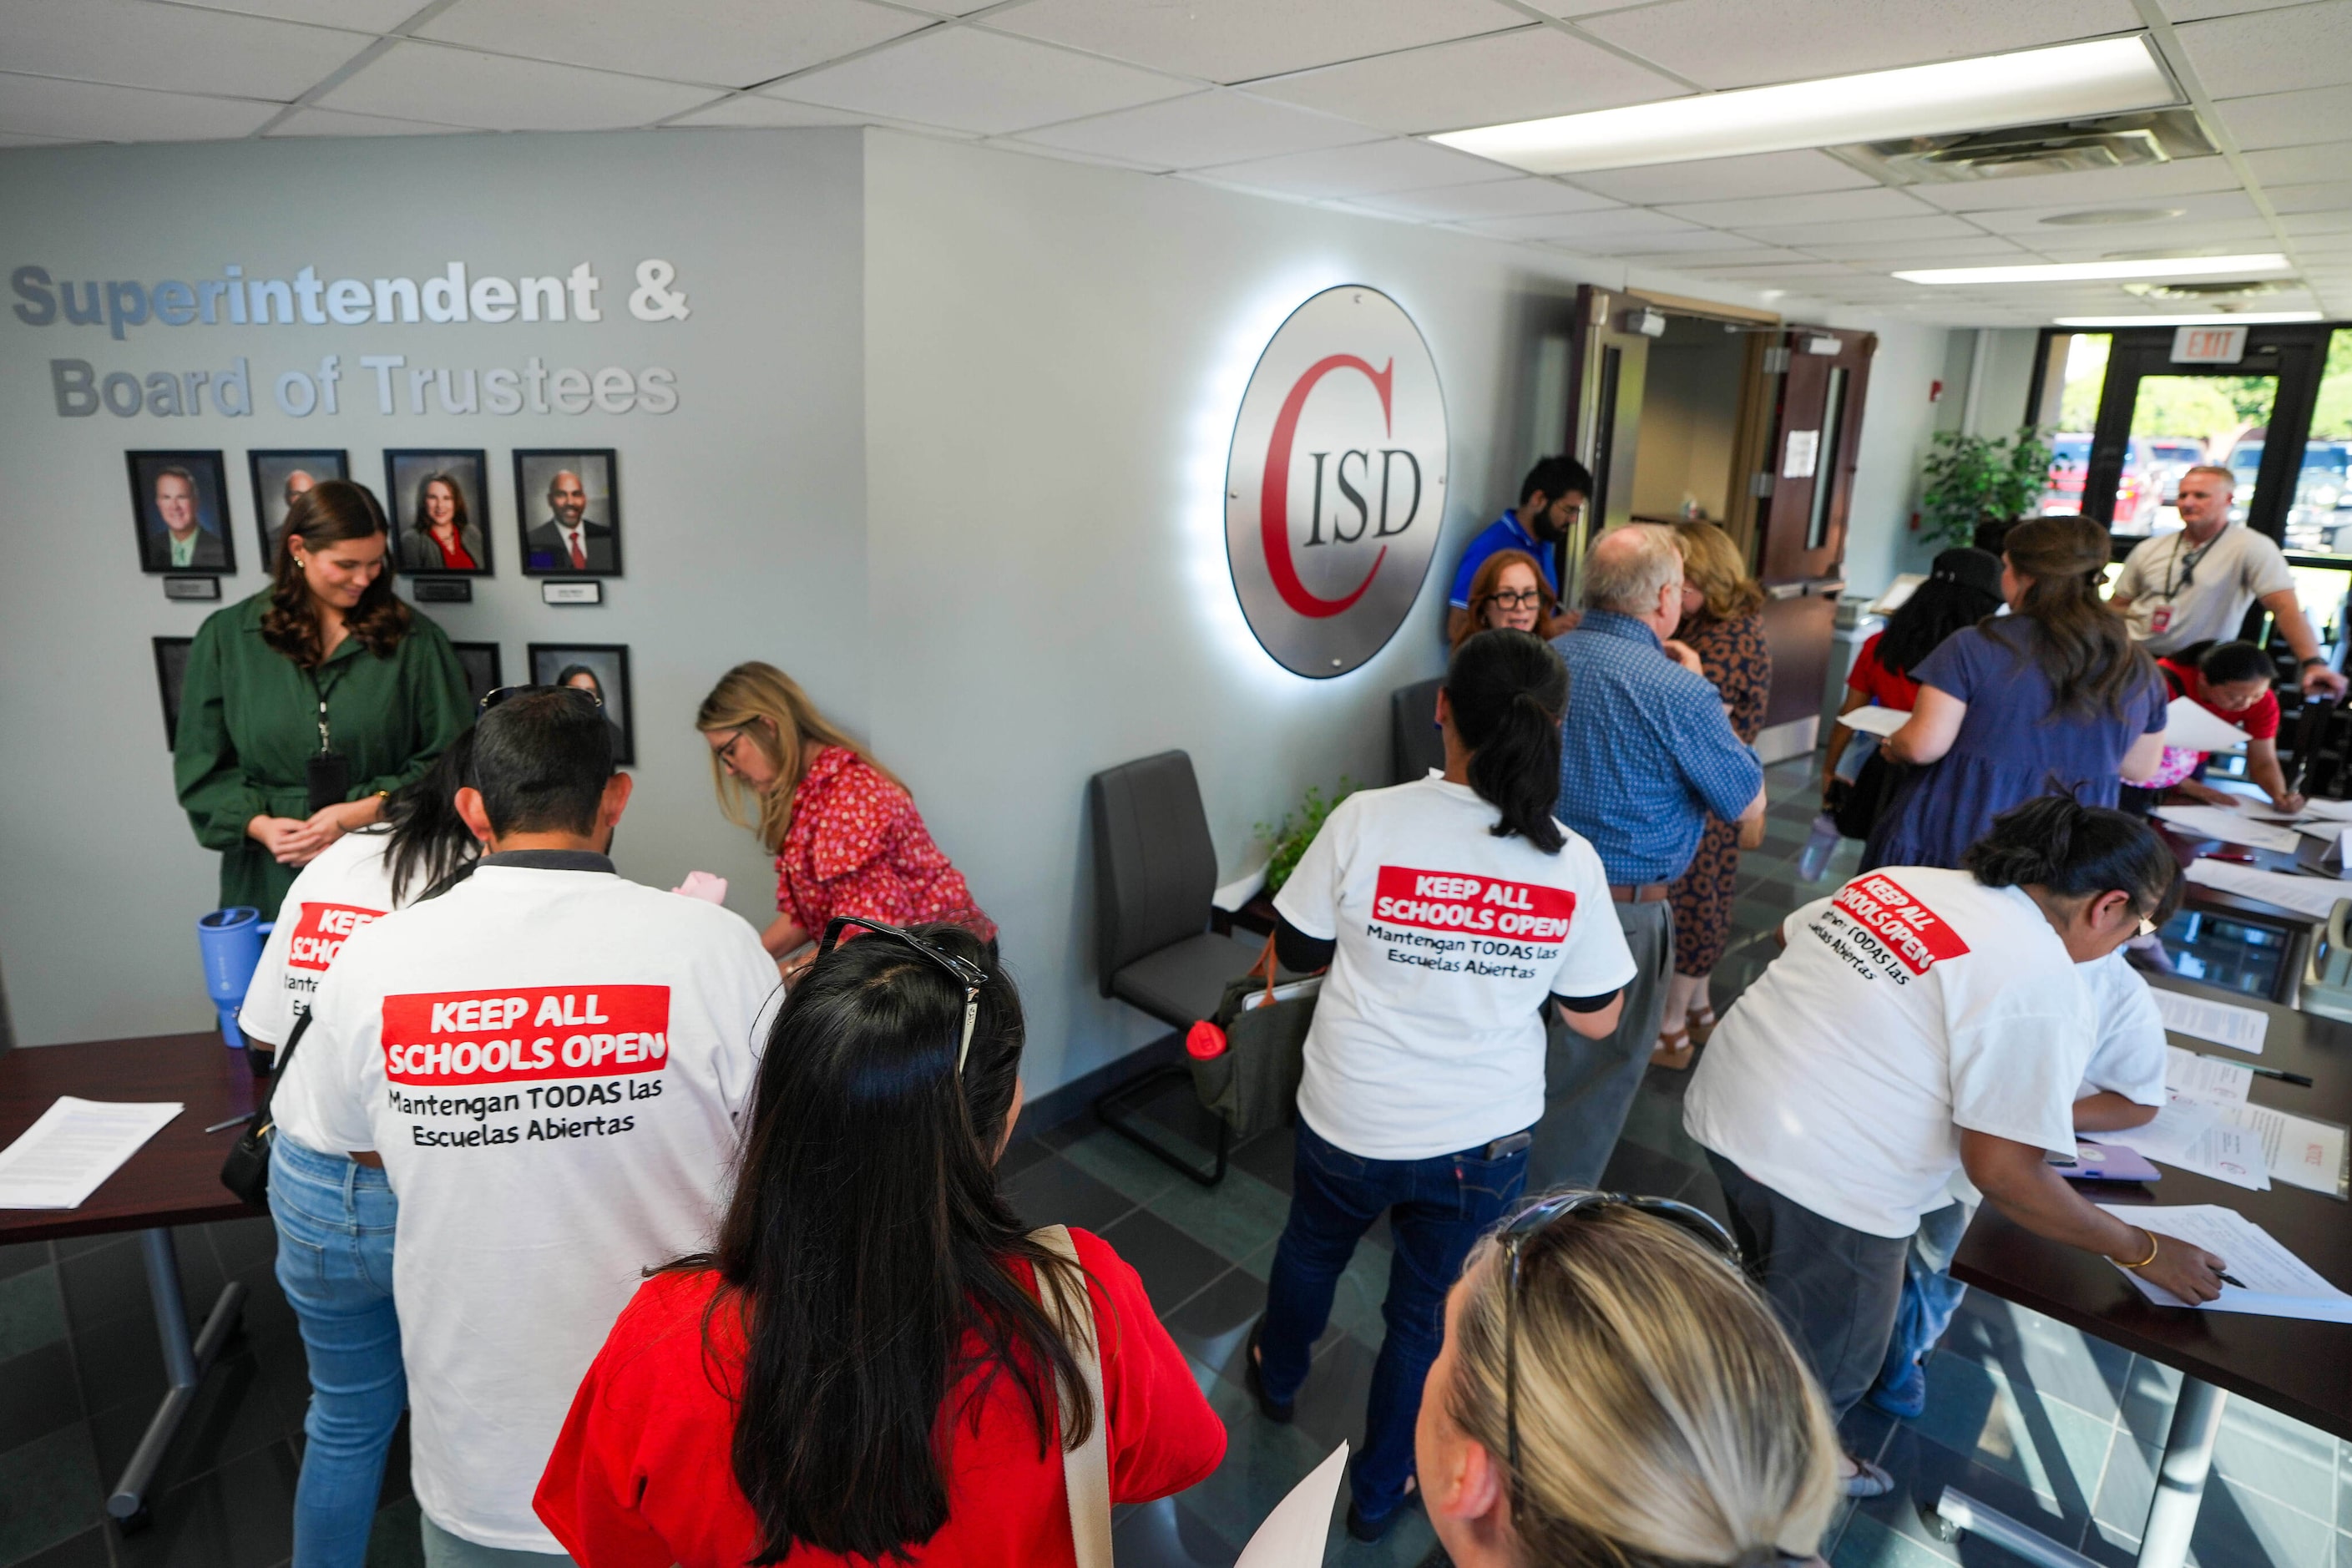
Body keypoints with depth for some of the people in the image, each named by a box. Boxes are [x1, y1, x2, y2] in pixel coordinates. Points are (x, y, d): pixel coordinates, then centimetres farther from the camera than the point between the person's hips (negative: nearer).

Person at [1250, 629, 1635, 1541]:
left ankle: (1277, 1377, 58)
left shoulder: (1367, 819, -19)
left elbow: (1297, 950, -7)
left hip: (1350, 1120, 0)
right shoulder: (1572, 863, -13)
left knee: (1311, 1245, 30)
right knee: (1430, 1316, 22)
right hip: (1481, 1139, 0)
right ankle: (1378, 1493, 43)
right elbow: (1595, 1020, -3)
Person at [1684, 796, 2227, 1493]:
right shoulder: (2045, 990, -16)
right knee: (1824, 1371, 19)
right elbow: (2003, 1171, -16)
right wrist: (2141, 1251, 1)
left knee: (1781, 1294, 33)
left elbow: (1791, 931, 22)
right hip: (1824, 1178, -8)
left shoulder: (1901, 879, 5)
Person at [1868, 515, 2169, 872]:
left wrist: (1891, 746, 4)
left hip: (1950, 842, -4)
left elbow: (1923, 746, -16)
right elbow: (2139, 768, 13)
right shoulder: (2140, 671, 3)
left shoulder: (1973, 647, -13)